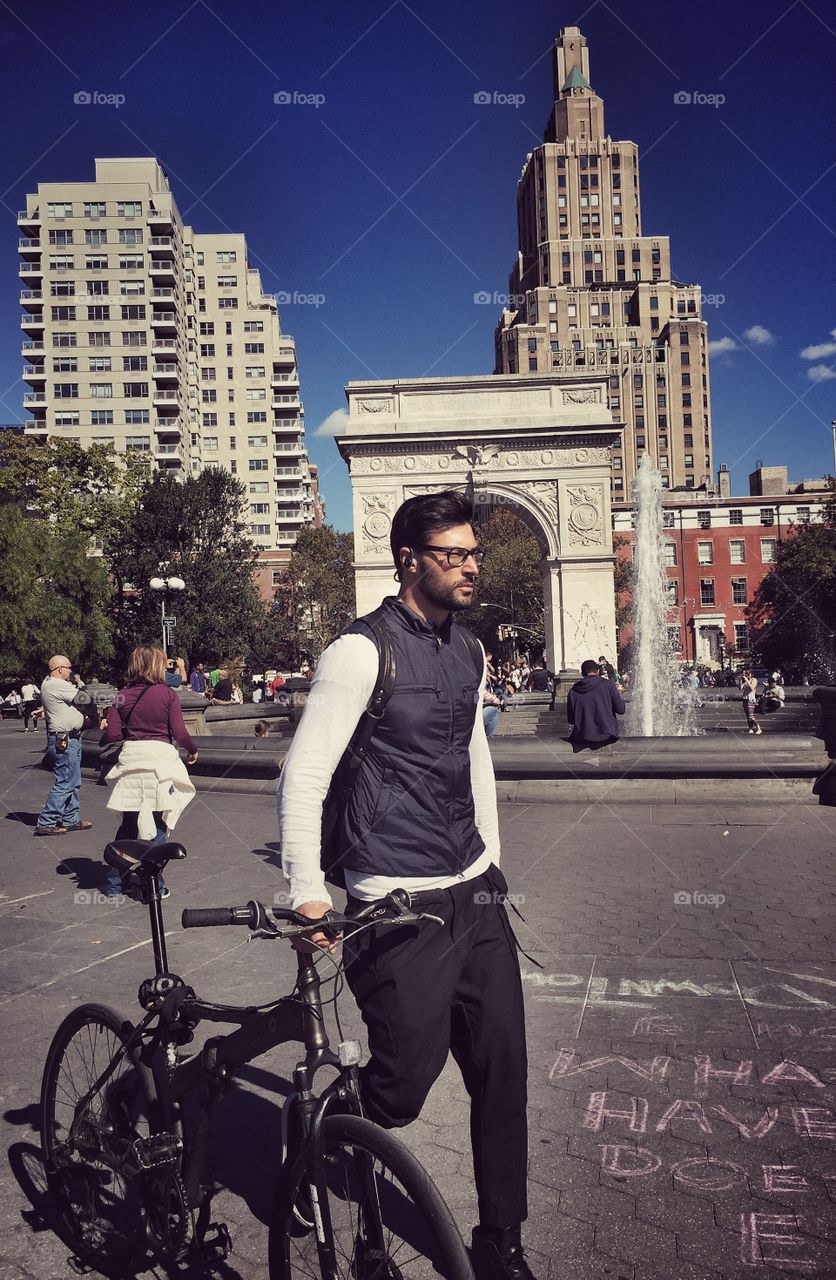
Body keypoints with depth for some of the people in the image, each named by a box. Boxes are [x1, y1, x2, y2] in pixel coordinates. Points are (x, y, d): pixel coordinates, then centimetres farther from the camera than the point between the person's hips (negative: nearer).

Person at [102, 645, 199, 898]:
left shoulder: (122, 696, 3)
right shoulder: (167, 694, -5)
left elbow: (112, 735, -1)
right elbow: (180, 733, -9)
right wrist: (193, 749, 10)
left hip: (130, 760, 3)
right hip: (160, 758, -3)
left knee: (128, 825, 16)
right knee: (158, 827, 7)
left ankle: (113, 884, 23)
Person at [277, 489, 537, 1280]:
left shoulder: (468, 652, 10)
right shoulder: (361, 652, -13)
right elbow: (302, 777, -14)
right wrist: (308, 894, -19)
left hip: (475, 896, 7)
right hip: (399, 909, -7)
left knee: (502, 1071, 10)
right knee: (404, 1088, -2)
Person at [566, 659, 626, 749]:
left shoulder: (573, 691, -1)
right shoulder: (608, 684, -7)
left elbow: (571, 720, 6)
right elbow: (621, 710, -3)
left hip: (583, 739, 1)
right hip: (607, 736, 0)